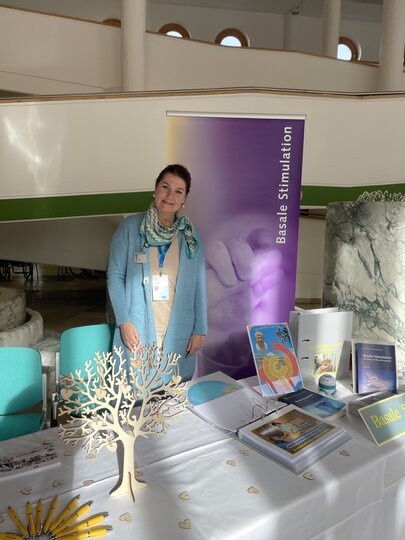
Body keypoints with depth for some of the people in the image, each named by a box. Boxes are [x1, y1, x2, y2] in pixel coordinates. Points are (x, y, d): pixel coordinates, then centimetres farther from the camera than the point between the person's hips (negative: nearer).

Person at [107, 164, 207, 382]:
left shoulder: (189, 235, 7)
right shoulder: (130, 227, -1)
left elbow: (198, 284, 7)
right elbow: (115, 275, -2)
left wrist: (200, 330, 2)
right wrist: (124, 321, -10)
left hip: (178, 333, 2)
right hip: (137, 331, -2)